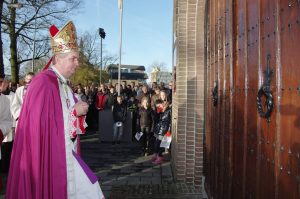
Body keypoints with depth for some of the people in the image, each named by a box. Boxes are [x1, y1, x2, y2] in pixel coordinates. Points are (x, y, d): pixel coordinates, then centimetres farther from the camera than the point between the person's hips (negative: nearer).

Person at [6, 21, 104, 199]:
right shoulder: (43, 83, -15)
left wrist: (80, 111, -2)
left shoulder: (65, 84, 13)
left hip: (68, 156, 8)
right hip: (49, 157, -8)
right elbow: (42, 121, -22)